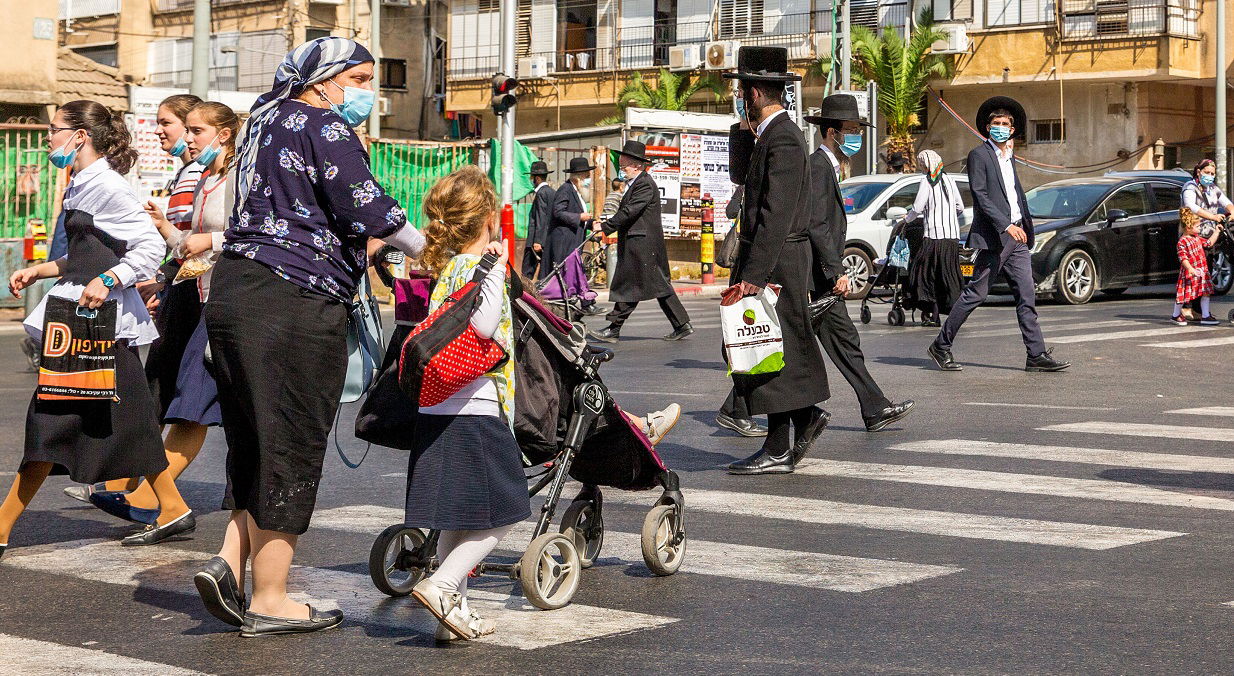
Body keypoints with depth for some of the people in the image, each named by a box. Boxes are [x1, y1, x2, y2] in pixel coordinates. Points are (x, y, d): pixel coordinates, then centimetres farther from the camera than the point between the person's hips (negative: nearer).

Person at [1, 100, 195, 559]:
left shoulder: (105, 185, -13)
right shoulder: (83, 186, 16)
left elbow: (150, 247, -18)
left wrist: (105, 281, -26)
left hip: (100, 317, -10)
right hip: (86, 316, 10)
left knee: (50, 417, -8)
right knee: (126, 418, 11)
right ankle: (173, 510, 17)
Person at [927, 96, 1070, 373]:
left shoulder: (1009, 158, 19)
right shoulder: (979, 155, -5)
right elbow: (980, 195, -15)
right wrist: (1006, 225, -20)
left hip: (1017, 236, 7)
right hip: (994, 237, -7)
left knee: (1027, 296, 1)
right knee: (976, 294, -3)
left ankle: (1037, 355, 0)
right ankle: (941, 347, 7)